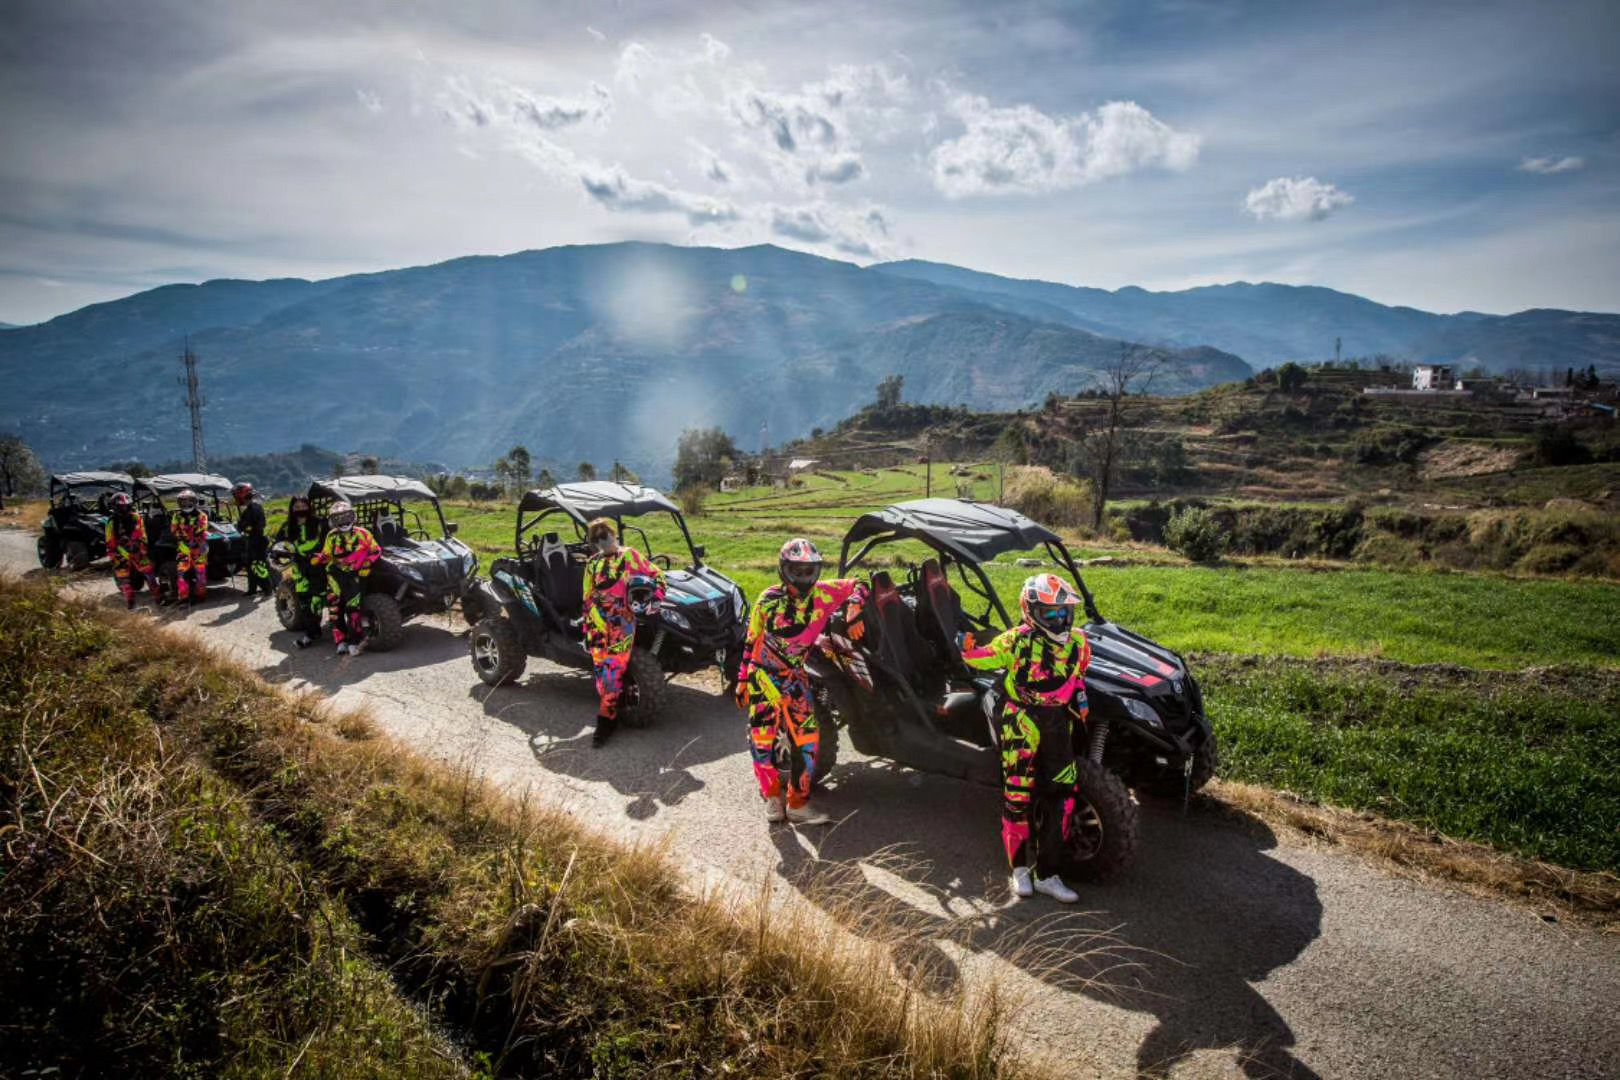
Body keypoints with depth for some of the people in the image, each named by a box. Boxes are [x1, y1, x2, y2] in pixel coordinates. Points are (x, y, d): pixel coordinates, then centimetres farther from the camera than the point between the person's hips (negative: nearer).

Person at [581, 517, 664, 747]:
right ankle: (610, 713, 18)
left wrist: (656, 599, -11)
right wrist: (587, 628, 17)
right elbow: (588, 597, 20)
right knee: (600, 667, 4)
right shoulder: (592, 563, 17)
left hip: (621, 622, -5)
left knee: (612, 669, -10)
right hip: (598, 623, 5)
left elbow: (656, 575, 4)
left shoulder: (629, 555, 3)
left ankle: (606, 720, -5)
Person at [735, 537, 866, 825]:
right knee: (762, 737, -7)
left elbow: (856, 585, 7)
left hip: (795, 676, 2)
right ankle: (773, 796, 13)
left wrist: (853, 613, -12)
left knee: (807, 738, -5)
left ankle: (798, 803, 8)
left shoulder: (823, 594, -5)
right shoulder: (768, 600, -6)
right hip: (763, 674, -2)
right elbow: (751, 642, 2)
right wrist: (742, 680, 4)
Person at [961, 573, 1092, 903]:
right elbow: (976, 659, -1)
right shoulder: (1016, 641, -12)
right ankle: (1019, 868, 21)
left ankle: (1047, 875, 17)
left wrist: (1079, 696, 10)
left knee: (1062, 799, 4)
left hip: (1059, 726, 5)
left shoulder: (1078, 643, 2)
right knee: (1018, 797, 1)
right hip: (1022, 726, -5)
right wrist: (966, 647, -17)